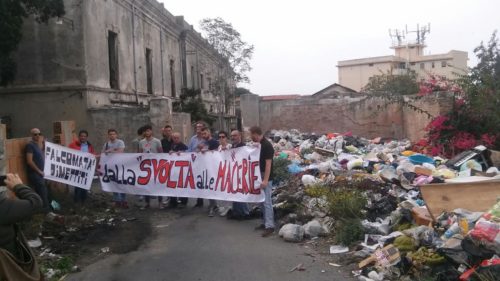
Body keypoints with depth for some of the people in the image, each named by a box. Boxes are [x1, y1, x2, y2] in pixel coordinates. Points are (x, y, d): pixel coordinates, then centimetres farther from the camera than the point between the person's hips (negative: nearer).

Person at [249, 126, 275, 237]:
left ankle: (270, 226, -5)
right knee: (263, 201, 14)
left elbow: (268, 164, -22)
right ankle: (265, 223, 22)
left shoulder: (267, 145, -19)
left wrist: (265, 180, -25)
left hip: (266, 178, -10)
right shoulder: (258, 144, 9)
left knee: (267, 201, -8)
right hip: (259, 177, 10)